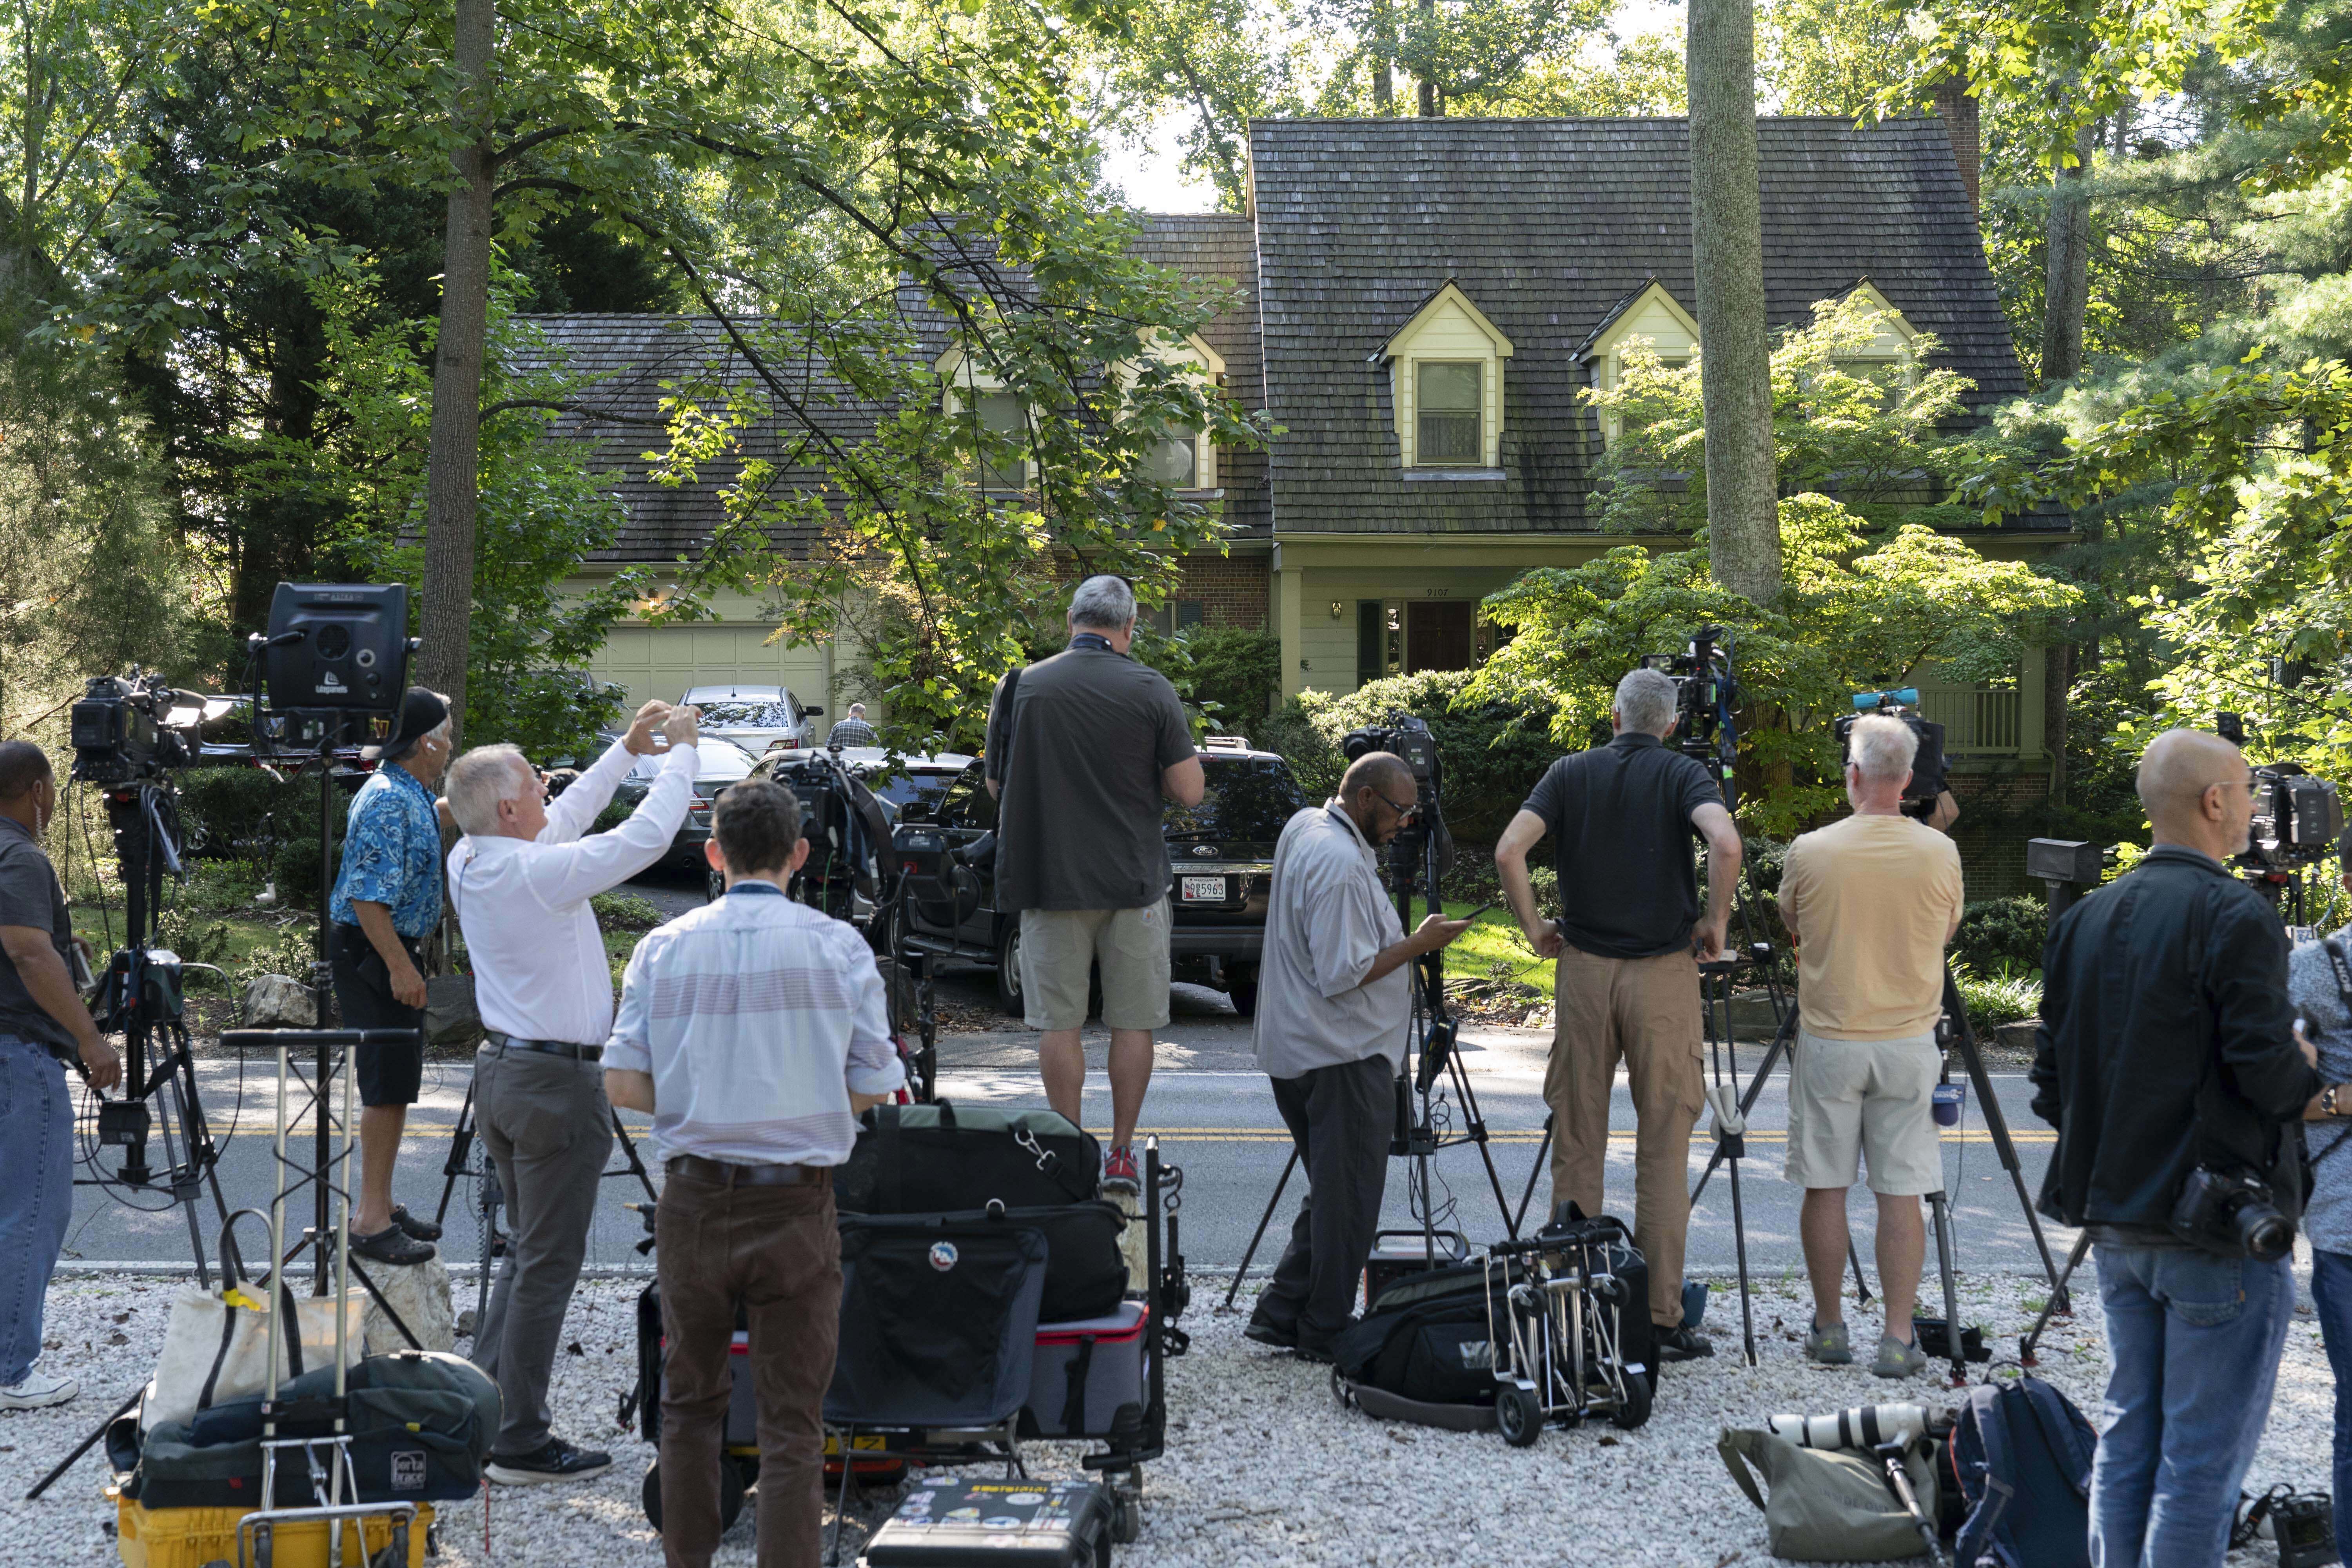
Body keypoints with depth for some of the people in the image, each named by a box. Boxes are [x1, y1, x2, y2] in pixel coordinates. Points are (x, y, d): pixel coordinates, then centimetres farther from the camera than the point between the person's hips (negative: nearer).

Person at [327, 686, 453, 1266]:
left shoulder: (413, 796, 12)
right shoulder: (388, 801, -19)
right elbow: (368, 896, -25)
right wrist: (400, 967, -26)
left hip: (395, 952, 10)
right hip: (372, 955, -10)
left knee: (394, 1085, 14)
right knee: (387, 1086, -8)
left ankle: (381, 1206, 22)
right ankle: (372, 1221, -5)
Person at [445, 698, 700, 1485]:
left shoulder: (468, 863, 4)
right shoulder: (538, 874, -21)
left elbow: (563, 820, 19)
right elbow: (646, 837, -18)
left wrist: (627, 750, 21)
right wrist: (681, 753, -5)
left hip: (500, 1067, 9)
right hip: (556, 1082, -9)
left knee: (527, 1248, 20)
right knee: (549, 1262, -2)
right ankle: (522, 1444, 3)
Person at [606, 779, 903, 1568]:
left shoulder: (666, 947, 1)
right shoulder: (838, 947, -3)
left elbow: (623, 1083, -3)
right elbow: (872, 1089, -4)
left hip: (695, 1200, 2)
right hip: (796, 1207, -2)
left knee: (691, 1403, 20)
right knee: (792, 1426, 3)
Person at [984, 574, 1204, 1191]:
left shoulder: (1021, 687, -1)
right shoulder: (1151, 690, -5)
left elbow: (996, 784, 7)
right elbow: (1189, 791, -6)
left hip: (1050, 881, 0)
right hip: (1134, 881, 0)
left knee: (1059, 1023, 6)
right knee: (1133, 1023, 9)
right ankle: (1122, 1155, 11)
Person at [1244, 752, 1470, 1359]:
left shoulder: (1302, 826, 10)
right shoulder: (1341, 865, -21)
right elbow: (1343, 974, -22)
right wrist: (1418, 943, -13)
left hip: (1295, 1051, 10)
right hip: (1343, 1057, -10)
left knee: (1330, 1191, 16)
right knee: (1348, 1200, -1)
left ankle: (1281, 1315, 18)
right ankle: (1325, 1332, 5)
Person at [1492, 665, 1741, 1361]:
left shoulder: (1571, 773, 5)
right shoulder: (1682, 774, -1)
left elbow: (1508, 851, -9)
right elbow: (1725, 843, -21)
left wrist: (1534, 929, 3)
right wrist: (1715, 921, -8)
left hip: (1583, 967, 2)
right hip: (1664, 972, -2)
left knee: (1577, 1142, 8)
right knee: (1662, 1148, 1)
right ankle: (1661, 1320, 1)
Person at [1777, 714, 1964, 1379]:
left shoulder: (1811, 852, -10)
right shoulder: (1939, 853, -6)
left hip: (1828, 1041, -1)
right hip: (1909, 1044, 1)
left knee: (1824, 1186, 9)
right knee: (1901, 1193, 4)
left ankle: (1829, 1327, 17)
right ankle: (1898, 1338, 5)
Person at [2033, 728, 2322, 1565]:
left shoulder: (2085, 918, 8)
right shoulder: (2235, 916, -15)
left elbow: (2051, 1082, 10)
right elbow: (2267, 1068, -20)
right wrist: (2305, 1071, 0)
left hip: (2115, 1218, 7)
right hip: (2219, 1229, -7)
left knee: (2129, 1434, 16)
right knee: (2203, 1457, -1)